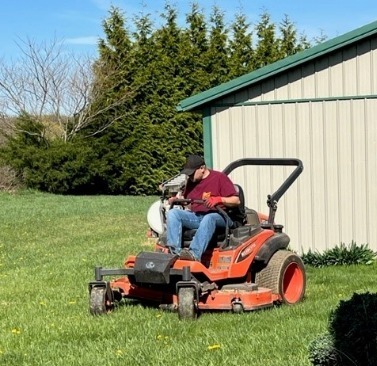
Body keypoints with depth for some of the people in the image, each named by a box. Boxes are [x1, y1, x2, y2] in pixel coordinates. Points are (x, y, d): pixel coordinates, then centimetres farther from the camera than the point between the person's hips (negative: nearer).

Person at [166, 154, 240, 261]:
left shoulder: (220, 177, -1)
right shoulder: (191, 181, 18)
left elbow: (236, 200, -7)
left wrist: (219, 199, -23)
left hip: (217, 216, -6)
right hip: (195, 216, 6)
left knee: (208, 218, -40)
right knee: (172, 213, -17)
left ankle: (194, 253, -55)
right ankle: (175, 250, -33)